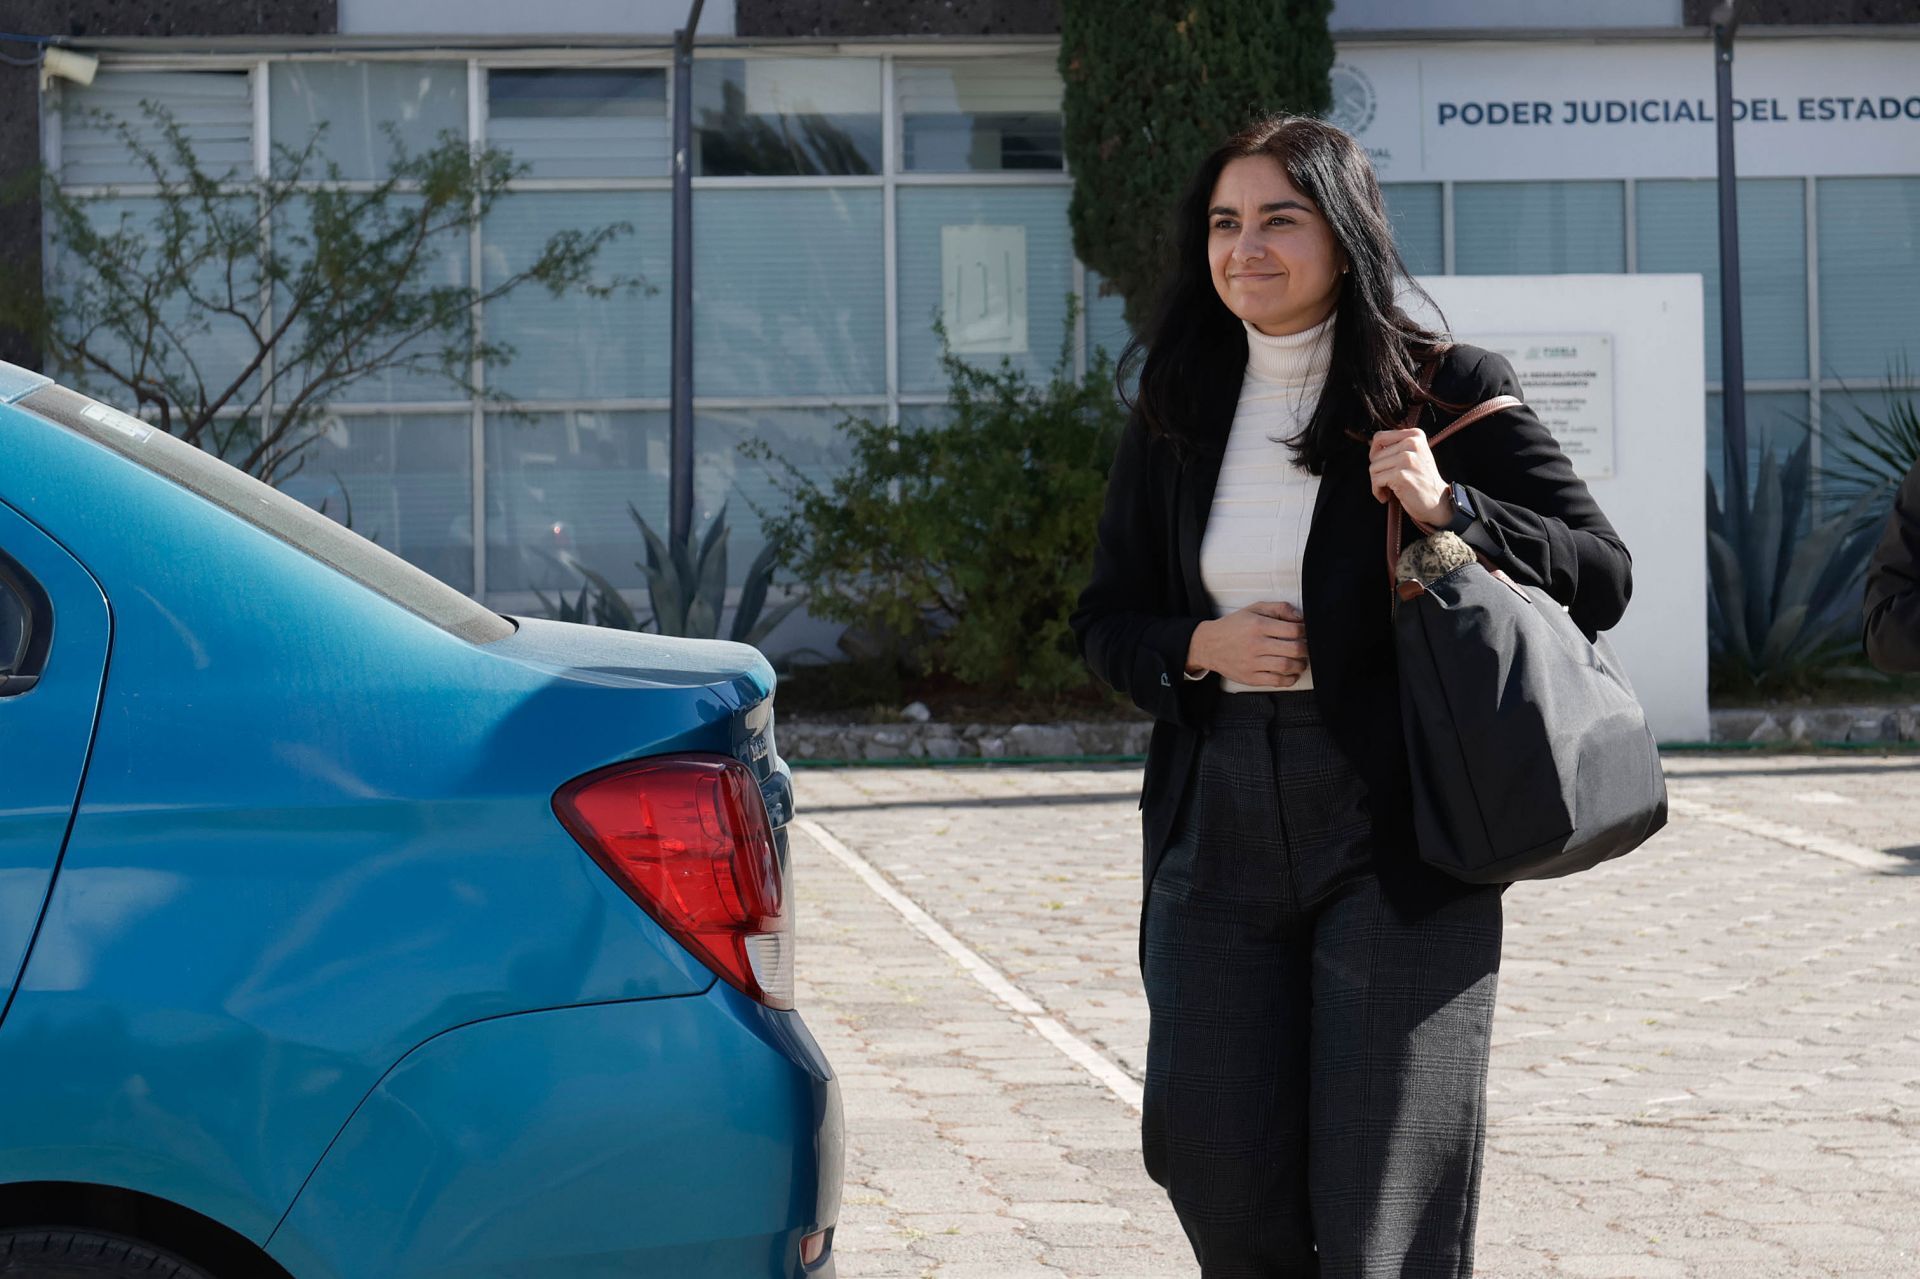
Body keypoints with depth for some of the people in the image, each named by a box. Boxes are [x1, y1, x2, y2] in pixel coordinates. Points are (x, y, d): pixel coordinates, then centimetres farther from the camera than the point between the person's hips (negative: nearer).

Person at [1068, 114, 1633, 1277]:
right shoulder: (1175, 414, 9)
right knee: (1222, 1179, 5)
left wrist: (1449, 508, -18)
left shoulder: (1445, 393, -3)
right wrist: (1199, 648, -6)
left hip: (1398, 832, -4)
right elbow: (1107, 619, 15)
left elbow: (1602, 577, -3)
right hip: (1220, 828, 4)